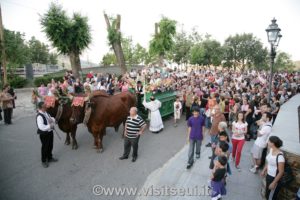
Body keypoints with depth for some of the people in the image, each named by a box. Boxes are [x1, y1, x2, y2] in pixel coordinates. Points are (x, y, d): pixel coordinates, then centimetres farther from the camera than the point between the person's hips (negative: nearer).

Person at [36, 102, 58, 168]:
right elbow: (41, 127, -32)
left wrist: (52, 119, -2)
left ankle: (50, 158, 42)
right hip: (44, 134, -8)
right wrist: (50, 126, -25)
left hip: (50, 132, 8)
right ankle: (44, 161, 28)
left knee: (50, 146, 21)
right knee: (45, 147, 8)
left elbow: (51, 119, 19)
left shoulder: (46, 113, 3)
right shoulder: (39, 116, -24)